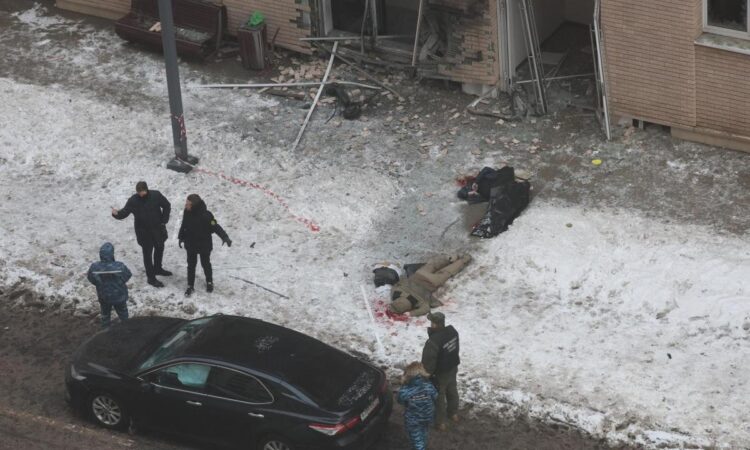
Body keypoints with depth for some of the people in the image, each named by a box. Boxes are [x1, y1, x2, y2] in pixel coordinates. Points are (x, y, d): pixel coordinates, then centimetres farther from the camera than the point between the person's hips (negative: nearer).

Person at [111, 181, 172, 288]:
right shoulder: (133, 200, -19)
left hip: (157, 228, 4)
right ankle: (151, 278, 13)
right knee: (147, 253, 3)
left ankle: (158, 268, 49)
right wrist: (117, 214, -40)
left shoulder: (156, 195, -16)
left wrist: (164, 221, -4)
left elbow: (167, 206, -2)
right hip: (143, 231, -4)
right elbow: (125, 212, -17)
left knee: (159, 248, 24)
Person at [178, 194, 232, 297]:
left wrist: (225, 237, -38)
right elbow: (183, 225, 3)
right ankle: (190, 286, 27)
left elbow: (215, 227, -28)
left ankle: (209, 282, 40)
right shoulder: (186, 213, -14)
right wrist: (181, 237, 14)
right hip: (190, 245, 4)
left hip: (204, 245, -4)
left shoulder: (205, 215, -30)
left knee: (205, 264, 16)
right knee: (191, 265, 13)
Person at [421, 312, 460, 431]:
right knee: (452, 390, 28)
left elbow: (428, 362, -28)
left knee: (439, 397, 14)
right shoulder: (452, 331, -13)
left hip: (440, 373, -7)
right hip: (452, 368, 7)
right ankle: (453, 413, 49)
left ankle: (440, 422, 30)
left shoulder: (433, 342, -38)